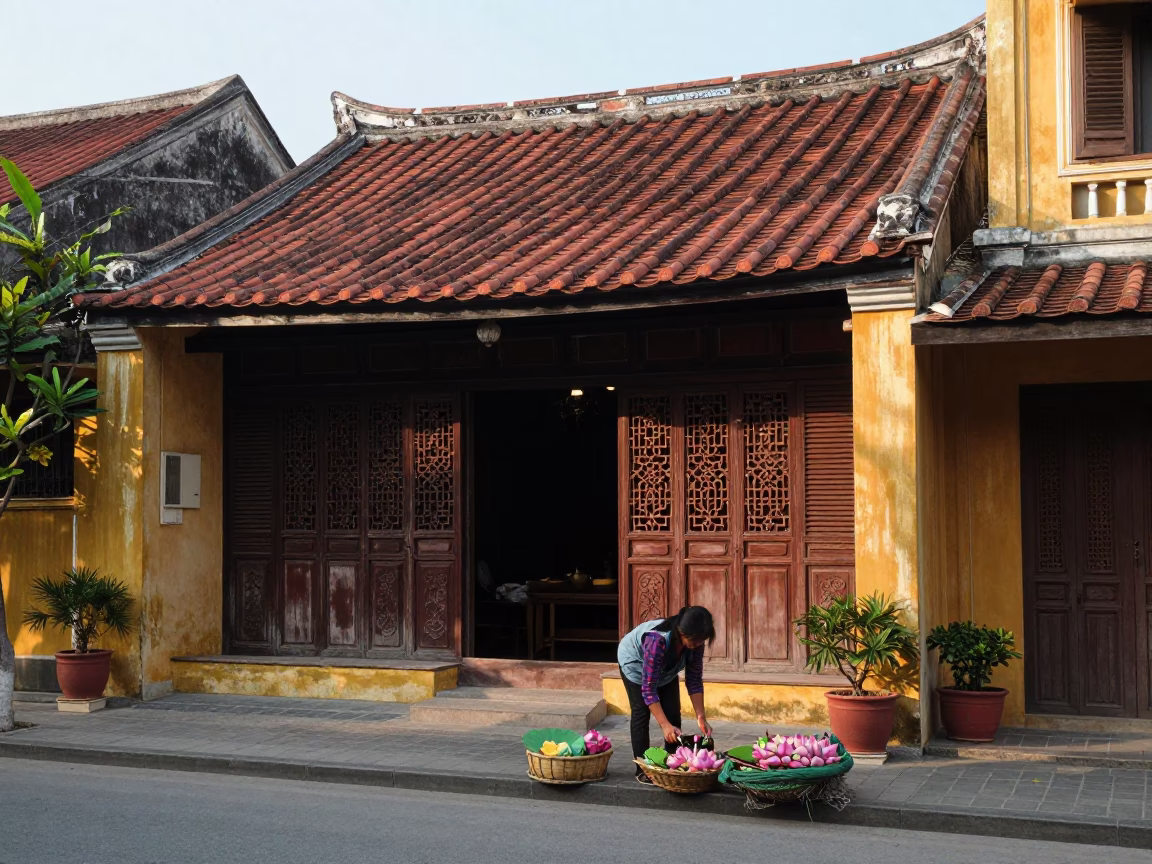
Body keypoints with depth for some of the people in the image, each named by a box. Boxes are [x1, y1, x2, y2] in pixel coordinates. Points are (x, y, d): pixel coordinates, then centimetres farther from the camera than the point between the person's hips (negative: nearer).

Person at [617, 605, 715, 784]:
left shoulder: (695, 641, -28)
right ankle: (642, 769, -5)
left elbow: (694, 681, -15)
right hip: (635, 661, -5)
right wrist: (665, 725, -43)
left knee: (673, 712, -4)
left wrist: (701, 717, -19)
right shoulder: (657, 640, -45)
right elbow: (648, 688, -41)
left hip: (665, 667, 5)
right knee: (642, 712, -12)